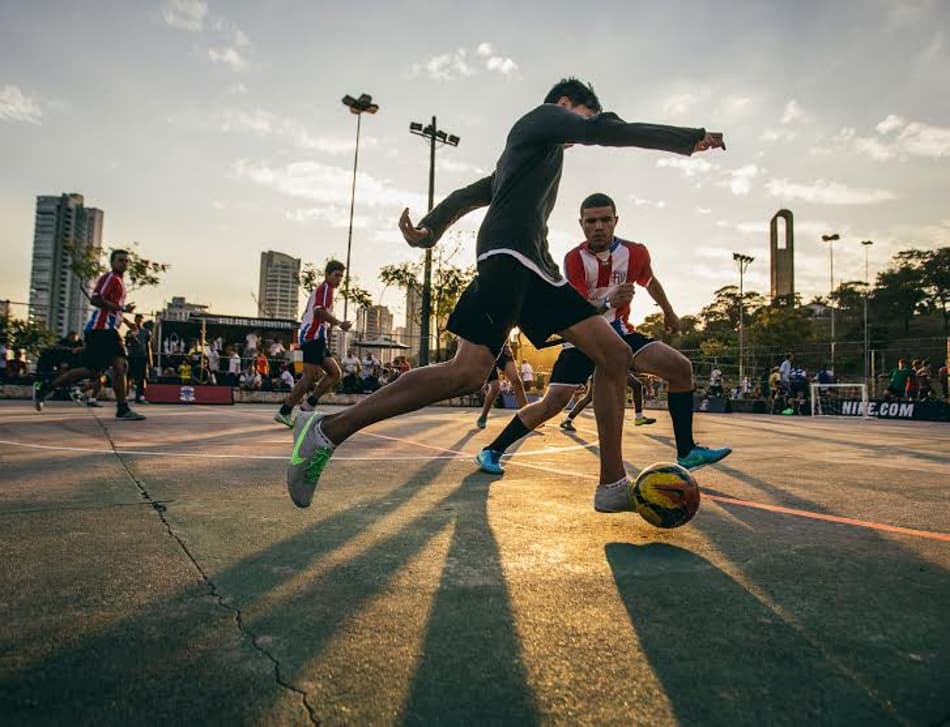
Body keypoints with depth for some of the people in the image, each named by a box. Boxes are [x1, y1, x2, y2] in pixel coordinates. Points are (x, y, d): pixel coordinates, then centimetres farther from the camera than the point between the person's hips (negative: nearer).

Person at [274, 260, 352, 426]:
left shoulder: (322, 289, 26)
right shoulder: (326, 287, -5)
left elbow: (306, 314, 27)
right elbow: (319, 311, -21)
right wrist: (339, 323, -19)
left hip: (318, 339, 10)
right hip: (313, 336, -10)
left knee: (335, 372, 6)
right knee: (310, 377, -13)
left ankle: (309, 405, 4)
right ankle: (284, 412, -9)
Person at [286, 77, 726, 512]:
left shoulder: (532, 157, 36)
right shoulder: (542, 117, 13)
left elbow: (466, 195, 27)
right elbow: (605, 131, -2)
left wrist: (428, 231, 11)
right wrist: (690, 139, 4)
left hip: (536, 267, 10)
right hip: (509, 253, -10)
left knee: (615, 354, 1)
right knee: (468, 373, -23)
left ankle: (612, 485, 0)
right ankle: (329, 430, -15)